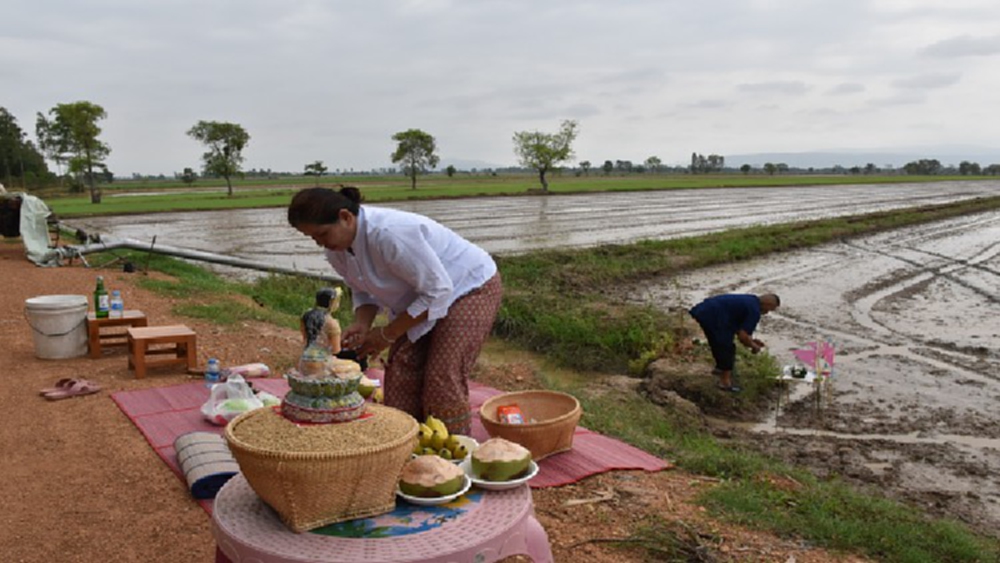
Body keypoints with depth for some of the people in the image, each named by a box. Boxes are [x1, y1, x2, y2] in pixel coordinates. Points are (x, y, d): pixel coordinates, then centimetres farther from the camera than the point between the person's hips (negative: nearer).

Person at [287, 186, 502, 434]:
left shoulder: (389, 234, -36)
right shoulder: (336, 249, -9)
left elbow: (438, 292, -30)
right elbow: (364, 291, 6)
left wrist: (387, 334, -22)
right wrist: (362, 325, -16)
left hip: (471, 288, -8)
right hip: (424, 294, 8)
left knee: (443, 382, -14)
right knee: (399, 374, -1)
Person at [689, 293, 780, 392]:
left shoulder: (750, 301, 20)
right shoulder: (754, 311, -9)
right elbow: (742, 336, -12)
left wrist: (751, 340, 26)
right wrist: (753, 346, 6)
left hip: (704, 310, 10)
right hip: (712, 316, -10)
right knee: (726, 348, 4)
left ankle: (721, 368, 45)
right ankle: (725, 382, 15)